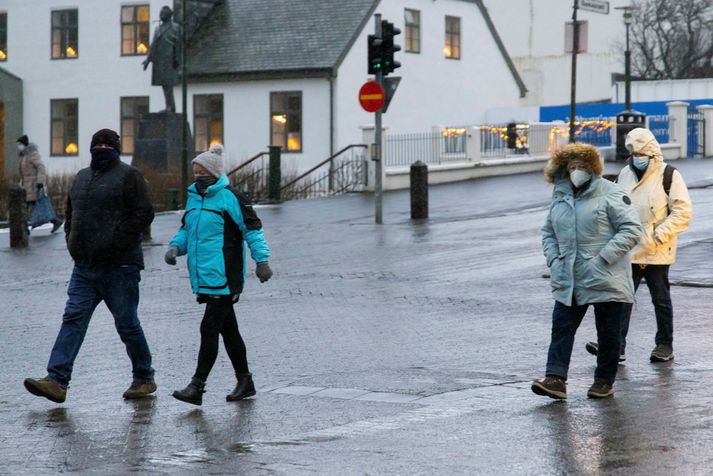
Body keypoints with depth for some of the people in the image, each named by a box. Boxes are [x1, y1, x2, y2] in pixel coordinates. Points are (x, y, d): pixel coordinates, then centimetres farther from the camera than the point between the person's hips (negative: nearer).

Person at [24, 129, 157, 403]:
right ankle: (56, 380, -10)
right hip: (85, 267, 6)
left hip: (119, 267, -6)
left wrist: (115, 242, -18)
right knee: (73, 319, -4)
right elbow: (70, 213, 27)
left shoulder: (128, 176, -5)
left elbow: (143, 214, -13)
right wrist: (72, 242, 10)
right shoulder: (82, 177, 17)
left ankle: (144, 379, 17)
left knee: (127, 324, 1)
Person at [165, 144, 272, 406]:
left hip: (224, 278, -8)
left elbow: (253, 228, -7)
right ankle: (244, 381, 24)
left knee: (209, 328, -9)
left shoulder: (230, 198, -9)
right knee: (228, 329, 14)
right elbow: (187, 230, 24)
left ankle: (197, 386, -7)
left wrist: (262, 260, -11)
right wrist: (176, 246, 4)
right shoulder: (194, 197, 14)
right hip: (203, 277, 8)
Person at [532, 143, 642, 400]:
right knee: (561, 328, -4)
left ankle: (605, 381, 17)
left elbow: (631, 229, -12)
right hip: (568, 281, 5)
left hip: (605, 280, -5)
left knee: (608, 332, 6)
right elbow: (548, 232, 21)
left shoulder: (610, 193, -7)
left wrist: (603, 258, -18)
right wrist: (554, 260, 3)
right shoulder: (560, 197, 11)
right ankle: (555, 379, -8)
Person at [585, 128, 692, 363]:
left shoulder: (669, 175, -6)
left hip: (657, 253, -4)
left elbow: (682, 213, -10)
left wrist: (657, 236, -17)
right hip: (628, 251, 4)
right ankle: (616, 347, -4)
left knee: (661, 299, 8)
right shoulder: (624, 174, 10)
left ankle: (665, 345, 21)